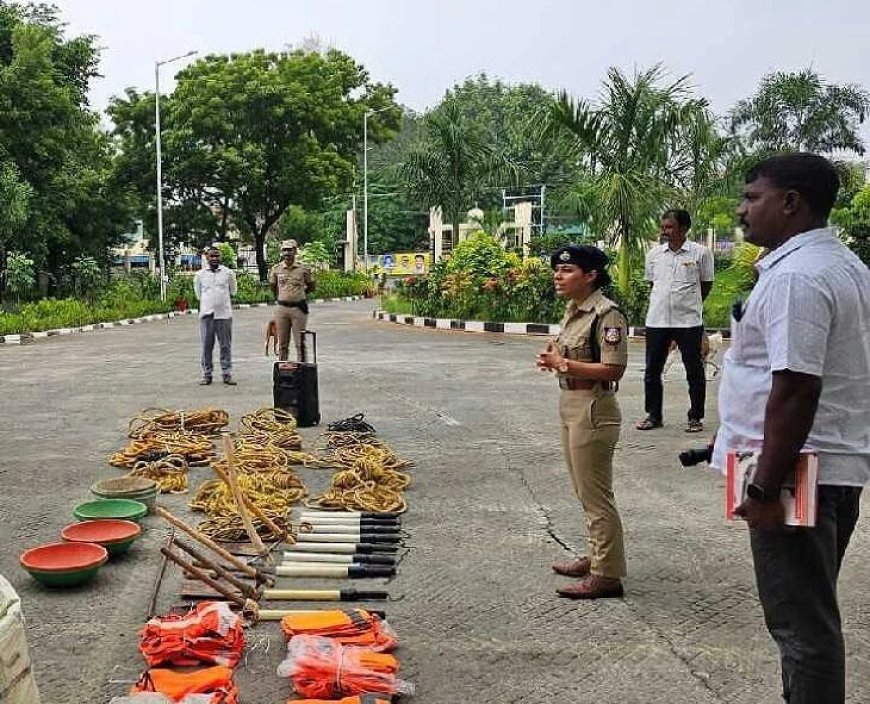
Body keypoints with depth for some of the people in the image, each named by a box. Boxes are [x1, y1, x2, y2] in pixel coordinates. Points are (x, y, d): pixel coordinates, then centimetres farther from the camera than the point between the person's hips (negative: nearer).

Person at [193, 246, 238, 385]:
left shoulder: (228, 273, 6)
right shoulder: (200, 275, 8)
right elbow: (198, 295, 16)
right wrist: (208, 307, 12)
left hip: (224, 315, 0)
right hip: (206, 315, 1)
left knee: (225, 346, 1)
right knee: (206, 346, 2)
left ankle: (227, 374, 6)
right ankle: (206, 374, 9)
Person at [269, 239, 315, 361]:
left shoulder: (303, 269, -2)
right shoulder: (276, 269, 4)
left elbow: (311, 286, 11)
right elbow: (272, 286, 19)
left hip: (299, 308, -2)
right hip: (281, 308, 2)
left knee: (300, 343, 0)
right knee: (282, 343, 8)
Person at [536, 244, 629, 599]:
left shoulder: (607, 314, -18)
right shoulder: (573, 310, 10)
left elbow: (613, 370, -22)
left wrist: (564, 364, -21)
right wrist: (554, 357, 2)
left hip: (593, 410, -10)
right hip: (570, 406, 10)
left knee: (596, 494, -1)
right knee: (585, 491, 19)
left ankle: (607, 574, 10)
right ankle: (595, 556, 32)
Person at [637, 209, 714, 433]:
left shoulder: (700, 253, -4)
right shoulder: (654, 254, 6)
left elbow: (706, 285, 6)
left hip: (689, 321, -3)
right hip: (656, 320, 3)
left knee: (694, 371, 4)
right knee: (652, 370, 8)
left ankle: (695, 417, 15)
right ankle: (653, 414, 20)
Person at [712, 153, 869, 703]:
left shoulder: (795, 277, -20)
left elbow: (795, 390, -26)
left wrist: (765, 490, -22)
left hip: (797, 472, -10)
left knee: (802, 622, 1)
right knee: (812, 614, 21)